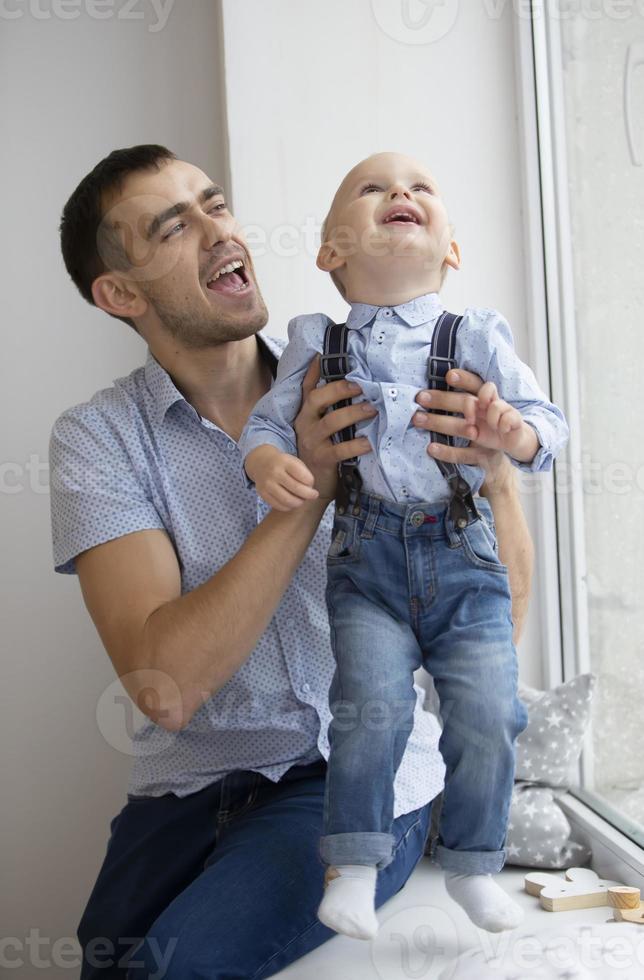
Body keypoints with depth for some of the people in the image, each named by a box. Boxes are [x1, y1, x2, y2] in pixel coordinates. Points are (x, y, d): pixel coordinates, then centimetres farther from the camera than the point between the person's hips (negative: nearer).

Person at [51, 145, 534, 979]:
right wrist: (309, 491, -22)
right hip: (191, 780, 1)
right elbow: (165, 685, -18)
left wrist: (494, 474, -22)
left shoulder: (353, 389, -1)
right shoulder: (98, 439, -5)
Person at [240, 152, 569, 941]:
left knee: (486, 714, -2)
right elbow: (267, 419, 6)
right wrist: (268, 462, -17)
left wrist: (517, 431, -22)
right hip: (367, 559, 0)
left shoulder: (477, 335, 2)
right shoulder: (314, 343, 4)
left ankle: (472, 863, 21)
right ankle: (354, 862, 5)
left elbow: (549, 422, 2)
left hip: (465, 558, 1)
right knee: (371, 703, -15)